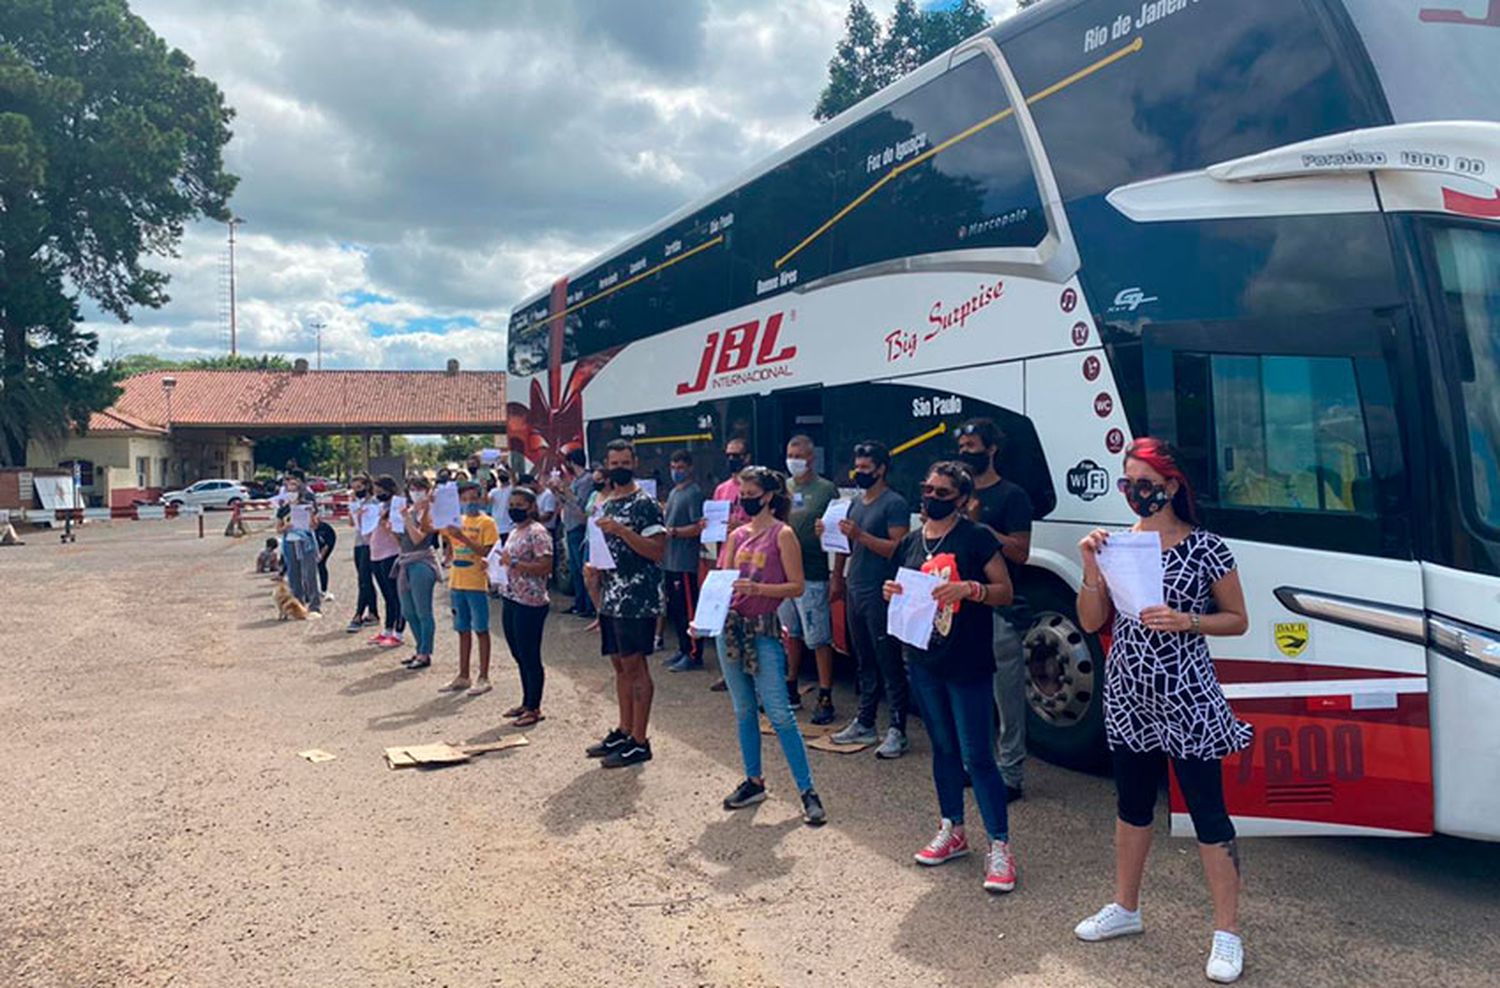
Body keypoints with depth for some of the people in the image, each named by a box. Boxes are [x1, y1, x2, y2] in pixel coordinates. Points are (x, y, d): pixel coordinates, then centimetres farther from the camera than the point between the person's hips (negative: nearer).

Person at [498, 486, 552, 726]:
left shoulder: (537, 533, -12)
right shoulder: (514, 532, 16)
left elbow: (545, 567, -20)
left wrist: (513, 562, -20)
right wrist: (499, 562, 8)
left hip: (530, 603, -9)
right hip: (510, 600, 9)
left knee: (530, 657, -2)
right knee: (519, 656, 16)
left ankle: (534, 709, 8)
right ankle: (526, 702, 27)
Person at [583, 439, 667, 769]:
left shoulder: (645, 503, -9)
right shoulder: (604, 505, 15)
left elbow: (658, 550, -16)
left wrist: (621, 530, -24)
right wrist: (594, 565, 9)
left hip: (637, 598, -8)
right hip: (610, 597, 8)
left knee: (634, 666, -4)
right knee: (620, 665, 13)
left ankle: (639, 742, 3)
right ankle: (624, 731, 23)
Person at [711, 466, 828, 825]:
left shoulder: (782, 534, -6)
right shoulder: (737, 535, 11)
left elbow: (797, 586, -9)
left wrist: (758, 588, -21)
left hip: (764, 630, -6)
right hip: (730, 626, 6)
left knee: (779, 713, -8)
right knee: (743, 711, 13)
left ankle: (807, 791, 0)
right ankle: (753, 781, 26)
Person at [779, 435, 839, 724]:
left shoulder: (826, 489, -5)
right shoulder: (782, 488, 10)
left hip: (812, 576, -5)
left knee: (819, 639, -1)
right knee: (791, 634, 16)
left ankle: (825, 699, 7)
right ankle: (791, 689, 28)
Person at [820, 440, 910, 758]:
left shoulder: (894, 504, -9)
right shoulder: (856, 503, 15)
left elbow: (899, 548, -18)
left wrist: (860, 535, -23)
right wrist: (837, 578, 11)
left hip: (880, 596, -8)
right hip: (854, 592, 8)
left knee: (889, 664, -3)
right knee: (864, 662, 15)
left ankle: (897, 731, 2)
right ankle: (864, 724, 24)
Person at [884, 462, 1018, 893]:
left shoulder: (977, 538, -7)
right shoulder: (910, 543, 10)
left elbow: (1006, 591, -7)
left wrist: (971, 588, -24)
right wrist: (892, 594, -3)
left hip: (968, 665, -6)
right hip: (923, 663, 6)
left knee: (977, 756, -4)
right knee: (943, 748, 16)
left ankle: (1000, 847, 6)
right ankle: (952, 830, 30)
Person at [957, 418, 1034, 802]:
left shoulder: (1011, 496, -5)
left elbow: (1020, 552, -13)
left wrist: (979, 523, -18)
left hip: (1001, 610, -7)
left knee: (1007, 695, -2)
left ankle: (1011, 777, 4)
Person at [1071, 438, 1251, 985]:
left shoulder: (1205, 547, -9)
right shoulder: (1116, 544, 3)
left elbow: (1237, 620, -3)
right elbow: (1091, 622, 3)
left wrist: (1186, 621, -20)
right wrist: (1091, 570, -12)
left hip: (1186, 699, -5)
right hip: (1128, 696, 5)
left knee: (1207, 813, 2)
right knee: (1132, 805, 18)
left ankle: (1227, 932, 15)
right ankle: (1124, 908, 34)